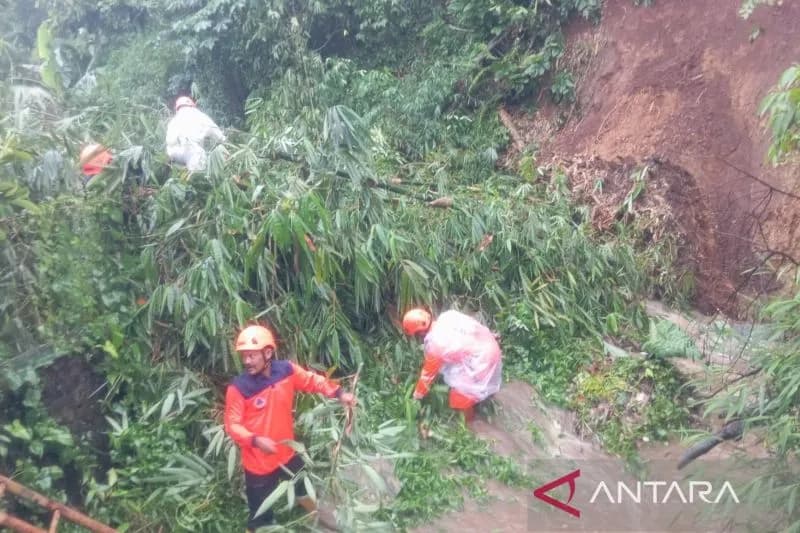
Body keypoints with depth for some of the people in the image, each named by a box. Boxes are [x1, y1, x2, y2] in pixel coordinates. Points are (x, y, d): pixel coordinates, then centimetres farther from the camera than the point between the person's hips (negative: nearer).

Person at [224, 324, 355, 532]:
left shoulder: (287, 370, -13)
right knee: (260, 516, 8)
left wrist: (339, 393, -8)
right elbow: (232, 425, -17)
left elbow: (312, 380, 2)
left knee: (303, 488, 32)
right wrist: (256, 440, -33)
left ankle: (318, 516, 60)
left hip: (286, 452, 5)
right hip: (258, 462, -5)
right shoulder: (239, 388, -23)